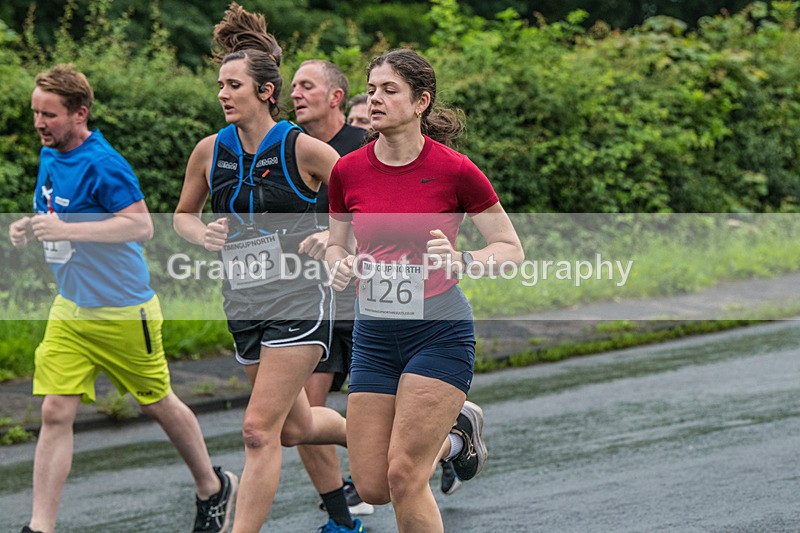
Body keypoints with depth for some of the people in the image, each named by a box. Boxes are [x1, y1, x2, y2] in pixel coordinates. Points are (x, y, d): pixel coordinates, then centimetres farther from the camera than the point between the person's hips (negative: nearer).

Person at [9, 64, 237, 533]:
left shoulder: (103, 164, -21)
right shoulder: (49, 158, 5)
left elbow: (142, 226, -28)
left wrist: (67, 230, -33)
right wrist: (30, 229, 0)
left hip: (123, 311, -7)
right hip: (71, 310, 7)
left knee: (158, 404, 10)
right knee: (56, 413, -4)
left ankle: (214, 488, 33)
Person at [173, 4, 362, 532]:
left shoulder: (302, 149, -10)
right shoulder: (210, 151, 3)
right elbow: (183, 213, 18)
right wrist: (203, 234, -3)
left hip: (299, 301, -6)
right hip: (245, 306, 6)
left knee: (260, 429, -13)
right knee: (295, 424, 18)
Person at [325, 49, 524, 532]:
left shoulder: (454, 170, -11)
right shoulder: (348, 171, -1)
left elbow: (512, 249, -4)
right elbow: (337, 244, 14)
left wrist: (461, 261, -22)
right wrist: (340, 265, -9)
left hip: (439, 331, -5)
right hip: (374, 334, 5)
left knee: (403, 475, -14)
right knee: (371, 487, 3)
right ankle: (455, 433, 32)